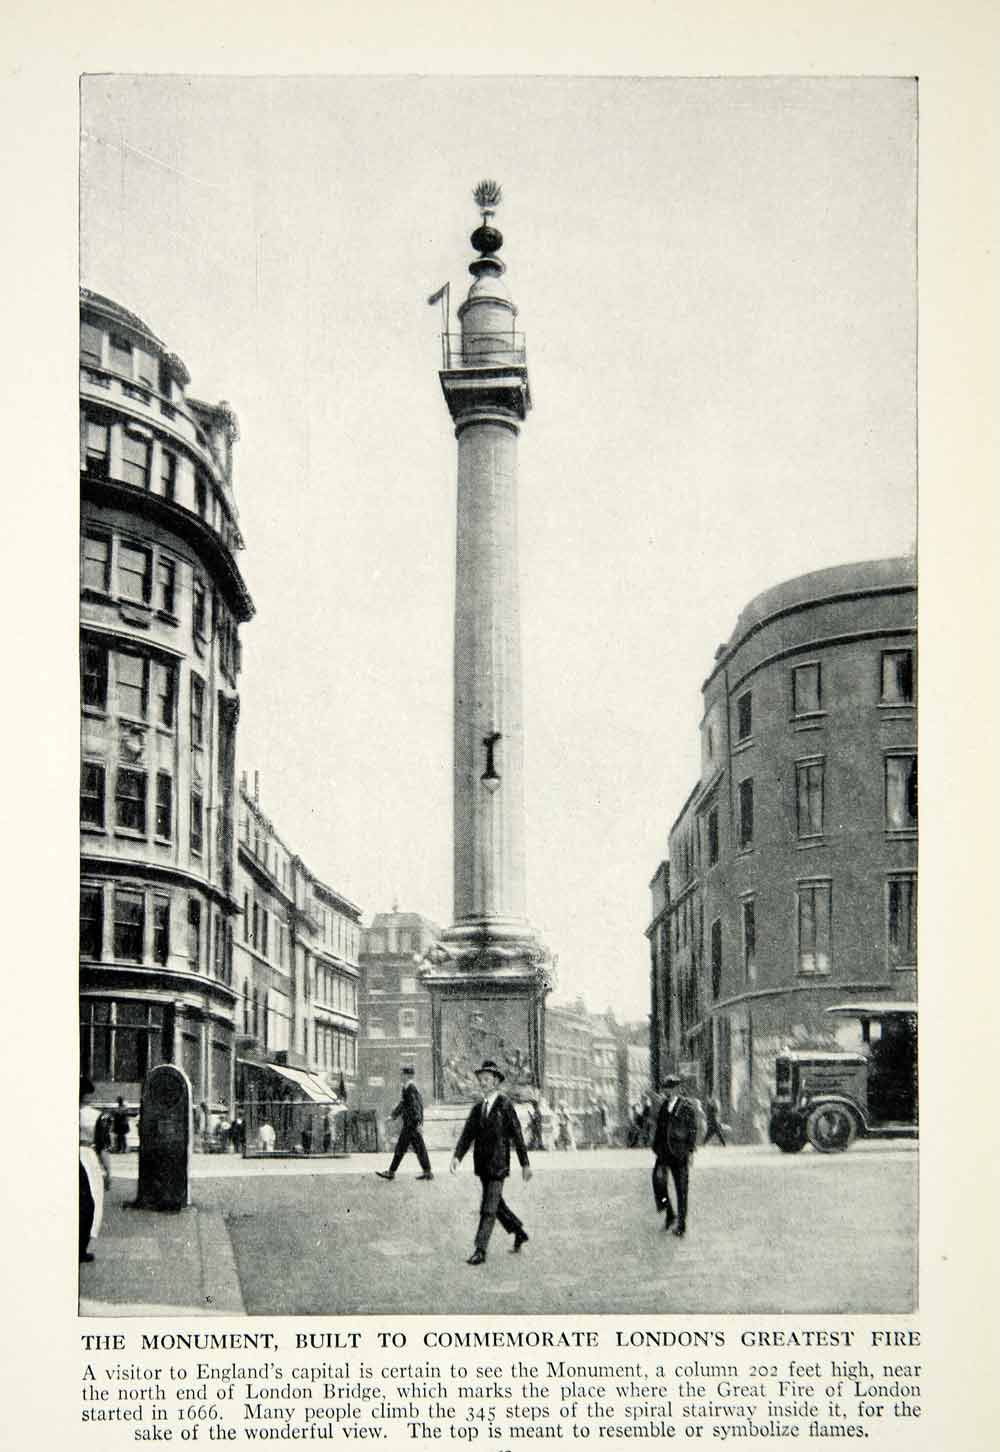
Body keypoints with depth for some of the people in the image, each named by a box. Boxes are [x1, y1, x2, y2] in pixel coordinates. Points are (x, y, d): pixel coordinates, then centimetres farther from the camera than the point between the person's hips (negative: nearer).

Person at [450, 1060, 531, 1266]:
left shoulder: (505, 1105, -8)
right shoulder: (477, 1108, 11)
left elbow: (517, 1135, -7)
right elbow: (467, 1134, 4)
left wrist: (525, 1164, -6)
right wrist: (457, 1156, -11)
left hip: (498, 1164, -7)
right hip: (482, 1164, 7)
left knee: (489, 1209, -7)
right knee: (496, 1204, 17)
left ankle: (480, 1251, -6)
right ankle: (519, 1233, 35)